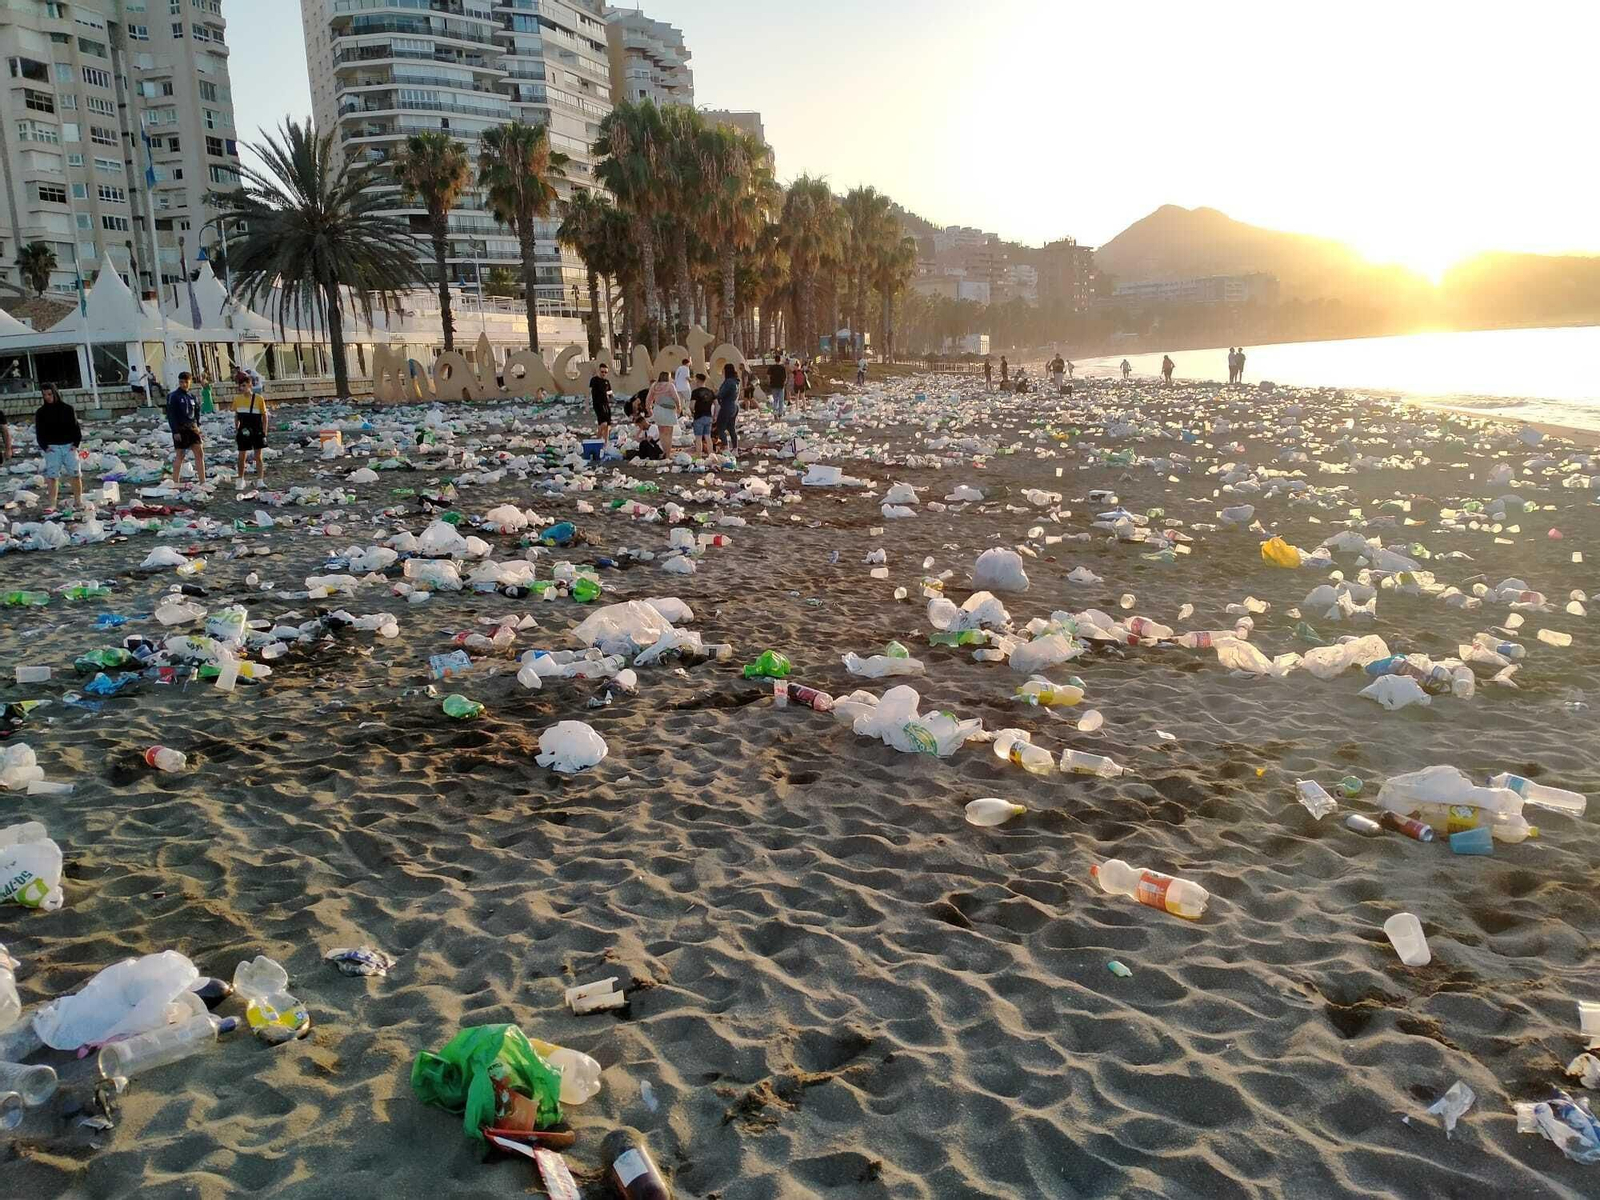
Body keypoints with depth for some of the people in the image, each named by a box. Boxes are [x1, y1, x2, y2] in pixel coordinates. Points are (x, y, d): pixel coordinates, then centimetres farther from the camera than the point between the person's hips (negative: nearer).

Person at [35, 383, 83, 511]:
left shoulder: (67, 409, 4)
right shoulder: (41, 413, 5)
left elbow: (75, 427, 7)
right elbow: (39, 433, 6)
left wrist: (76, 443, -4)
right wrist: (44, 446, -7)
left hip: (69, 446, 0)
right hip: (51, 447, 0)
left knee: (75, 474, 0)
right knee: (52, 476, -6)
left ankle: (78, 501, 10)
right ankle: (51, 504, -6)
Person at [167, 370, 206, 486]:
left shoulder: (192, 396, 11)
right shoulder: (173, 396, -6)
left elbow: (197, 411, 21)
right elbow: (170, 415, -9)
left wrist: (197, 425, 9)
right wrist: (175, 431, -14)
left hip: (192, 428, 5)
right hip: (180, 429, -5)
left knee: (200, 453, -3)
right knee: (179, 456, 1)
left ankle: (203, 483, -4)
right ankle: (176, 483, 12)